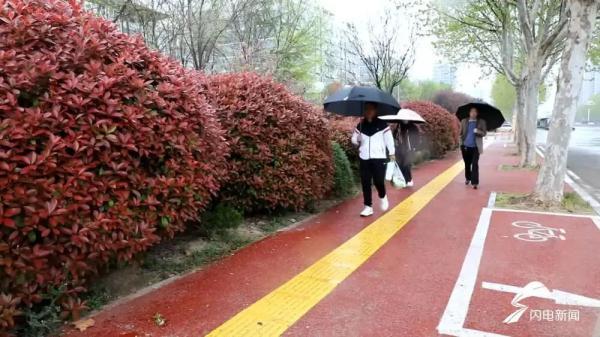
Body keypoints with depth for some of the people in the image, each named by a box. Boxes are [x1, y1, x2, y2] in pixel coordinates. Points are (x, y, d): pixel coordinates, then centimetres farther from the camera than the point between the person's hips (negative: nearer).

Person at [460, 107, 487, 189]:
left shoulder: (481, 122, 4)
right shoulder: (464, 121, 7)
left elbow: (484, 133, 0)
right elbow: (461, 133, 10)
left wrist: (479, 132, -22)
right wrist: (461, 143, 1)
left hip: (475, 147, -2)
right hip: (465, 146, 2)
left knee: (475, 164, -9)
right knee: (467, 164, 13)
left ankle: (475, 182, -8)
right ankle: (467, 178, 33)